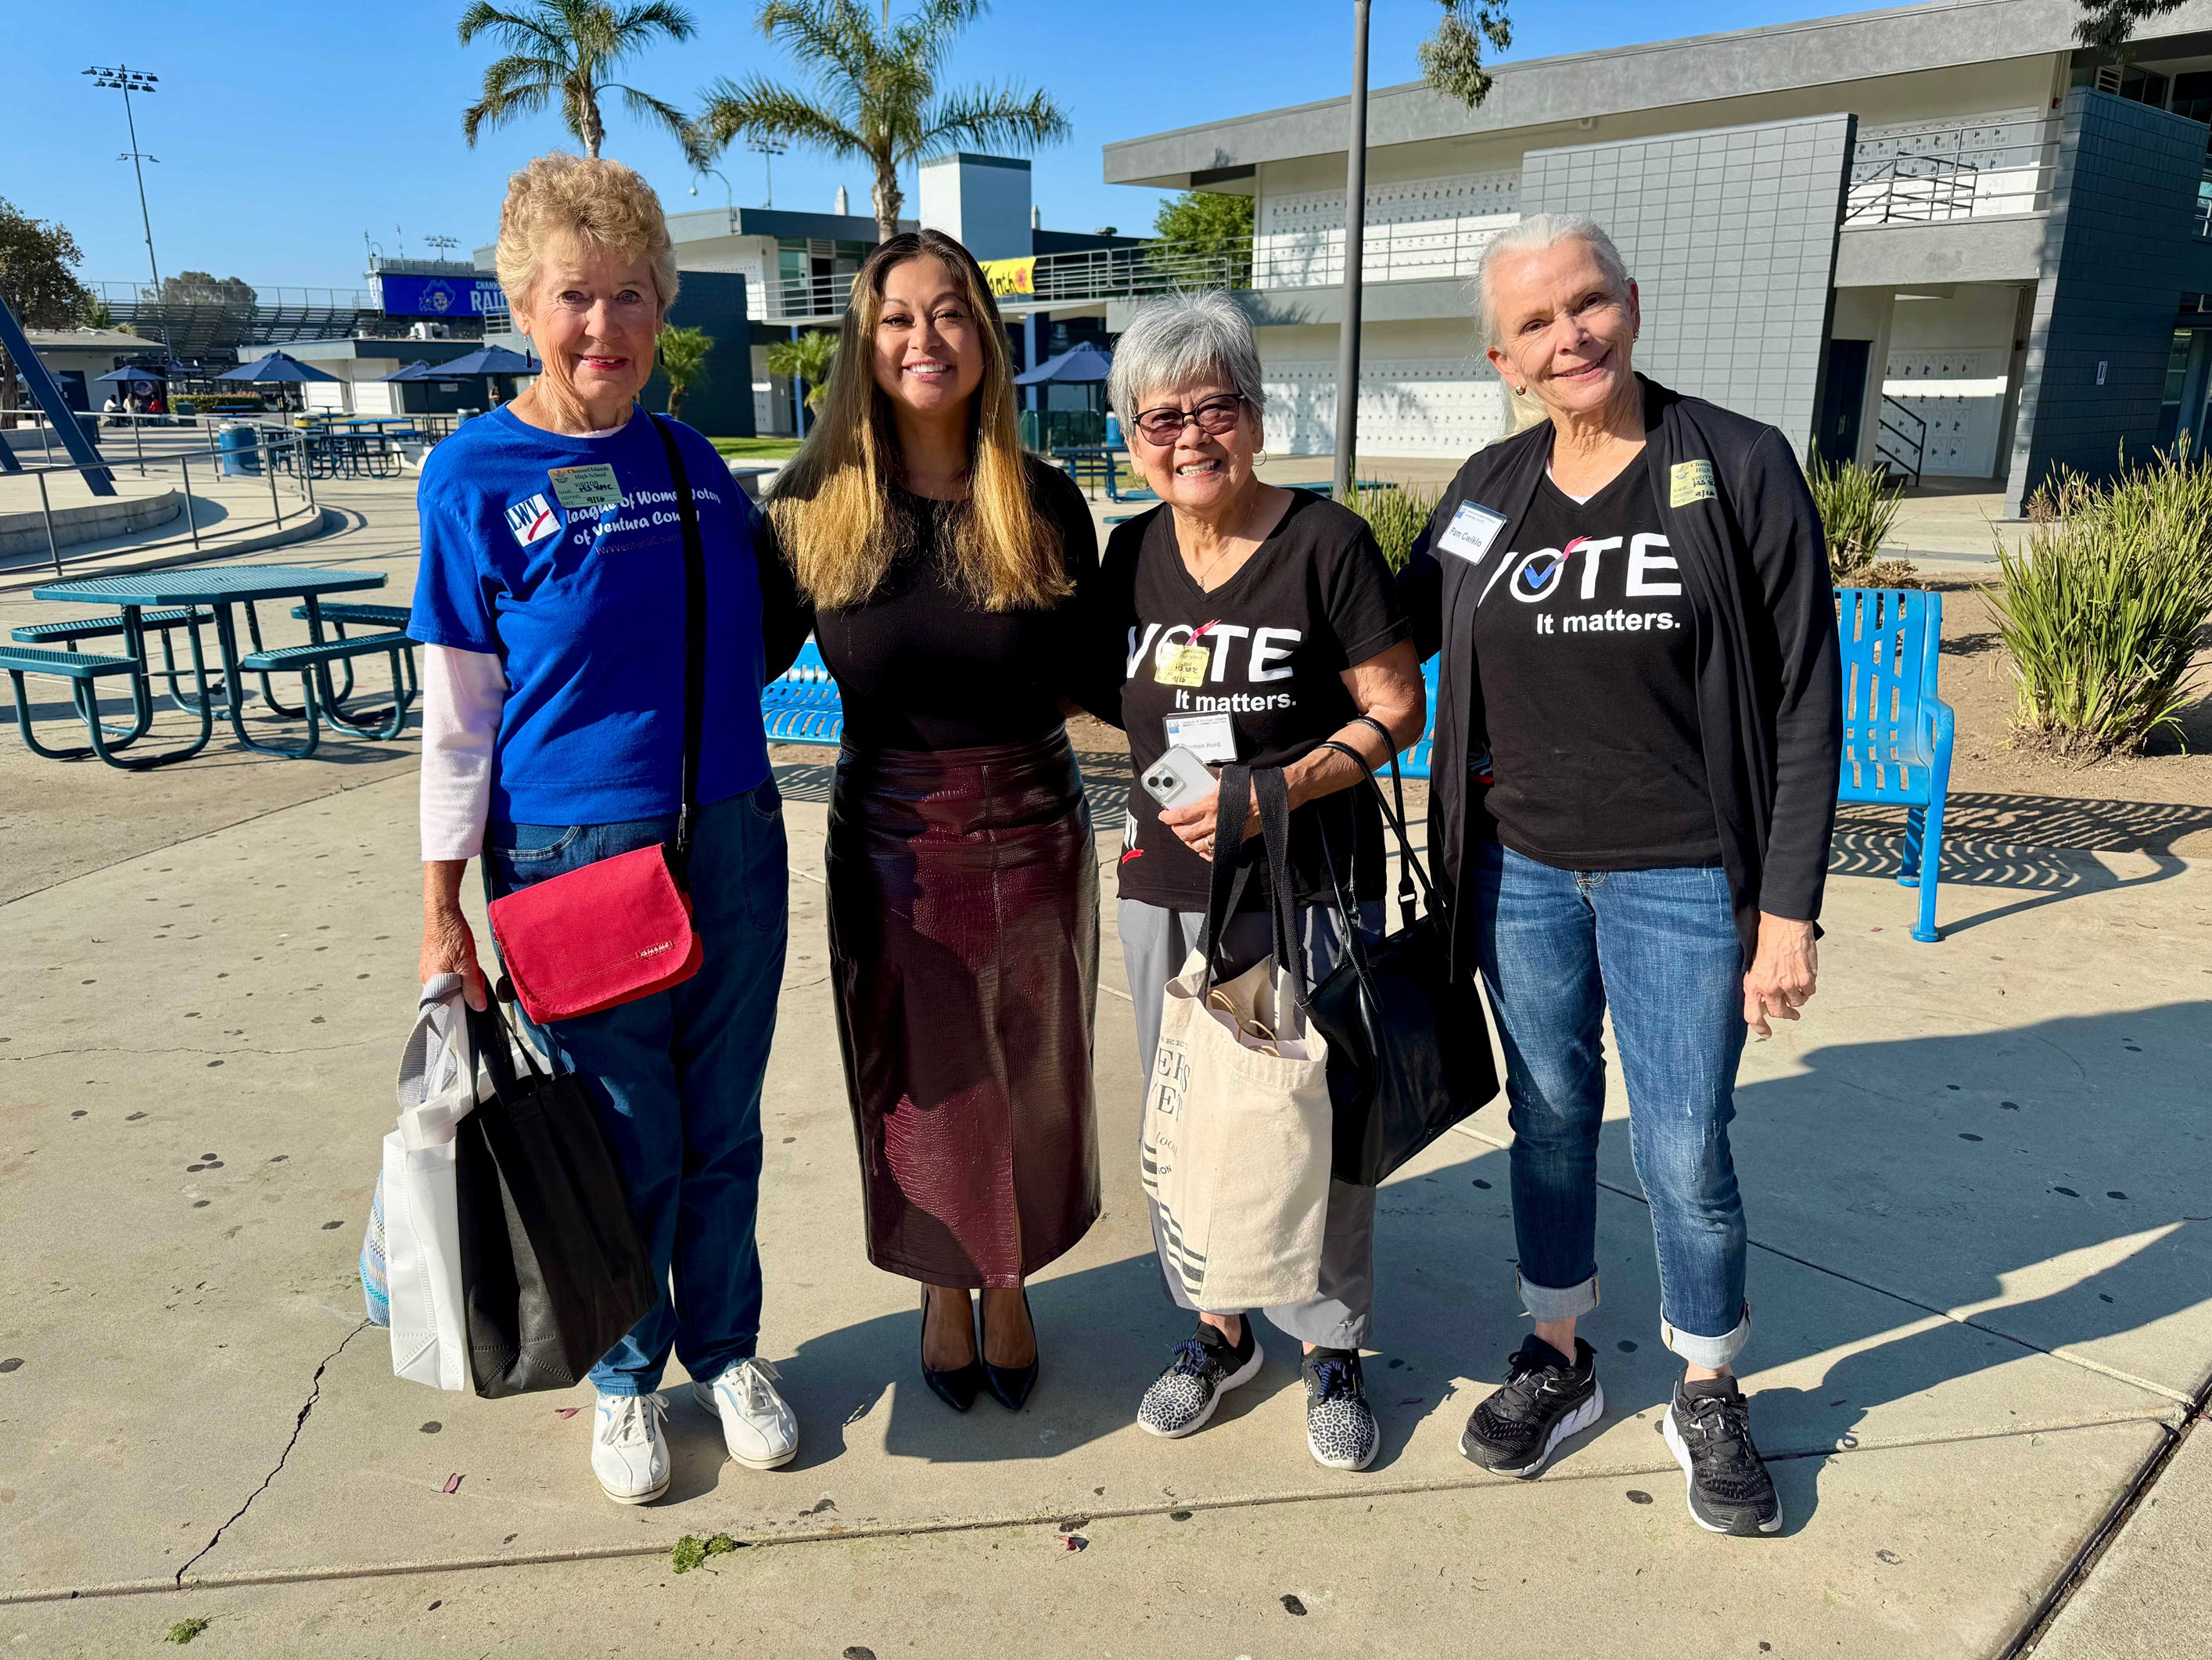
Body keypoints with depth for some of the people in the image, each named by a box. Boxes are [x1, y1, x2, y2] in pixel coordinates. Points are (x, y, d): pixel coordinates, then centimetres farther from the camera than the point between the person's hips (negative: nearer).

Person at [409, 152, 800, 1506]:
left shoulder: (691, 458, 7)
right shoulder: (477, 474, -5)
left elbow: (759, 631, 20)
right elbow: (456, 712, -5)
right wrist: (444, 909, -6)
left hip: (730, 837, 4)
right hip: (572, 851, -3)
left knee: (723, 1126, 13)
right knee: (622, 1139, 8)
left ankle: (727, 1347, 36)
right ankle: (627, 1375, 33)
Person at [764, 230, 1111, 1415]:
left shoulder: (1043, 504, -4)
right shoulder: (816, 504, -5)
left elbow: (1098, 679, 2)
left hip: (1032, 838, 1)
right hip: (888, 847, 0)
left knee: (1028, 1084, 15)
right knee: (918, 1088, 15)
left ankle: (1008, 1287, 41)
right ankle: (942, 1294, 41)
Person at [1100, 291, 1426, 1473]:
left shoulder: (1324, 541, -8)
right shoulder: (1132, 554, 7)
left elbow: (1397, 710, -9)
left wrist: (1278, 789, -20)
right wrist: (1165, 795, 4)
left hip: (1307, 889, -4)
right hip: (1166, 889, 5)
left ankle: (1331, 1348, 27)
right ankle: (1216, 1328, 34)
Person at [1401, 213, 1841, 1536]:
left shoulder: (1739, 468, -8)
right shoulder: (1489, 487, 2)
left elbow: (1805, 702, -7)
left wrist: (1790, 911, -10)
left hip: (1682, 878, -3)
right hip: (1521, 868, 3)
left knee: (1685, 1153, 5)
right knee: (1550, 1119, 15)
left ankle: (1711, 1398, 31)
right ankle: (1560, 1362, 35)